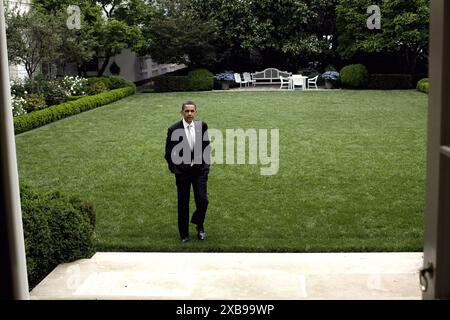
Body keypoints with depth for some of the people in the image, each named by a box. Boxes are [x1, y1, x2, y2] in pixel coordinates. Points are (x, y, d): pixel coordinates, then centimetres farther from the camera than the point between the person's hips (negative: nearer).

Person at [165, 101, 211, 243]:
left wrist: (206, 164, 6)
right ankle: (184, 234, 23)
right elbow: (169, 153, 0)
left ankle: (199, 225, 25)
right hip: (182, 171, -1)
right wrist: (173, 168, 1)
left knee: (202, 200, -5)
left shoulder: (202, 126, -2)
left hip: (200, 169, 2)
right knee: (183, 204, 7)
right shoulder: (173, 130, -10)